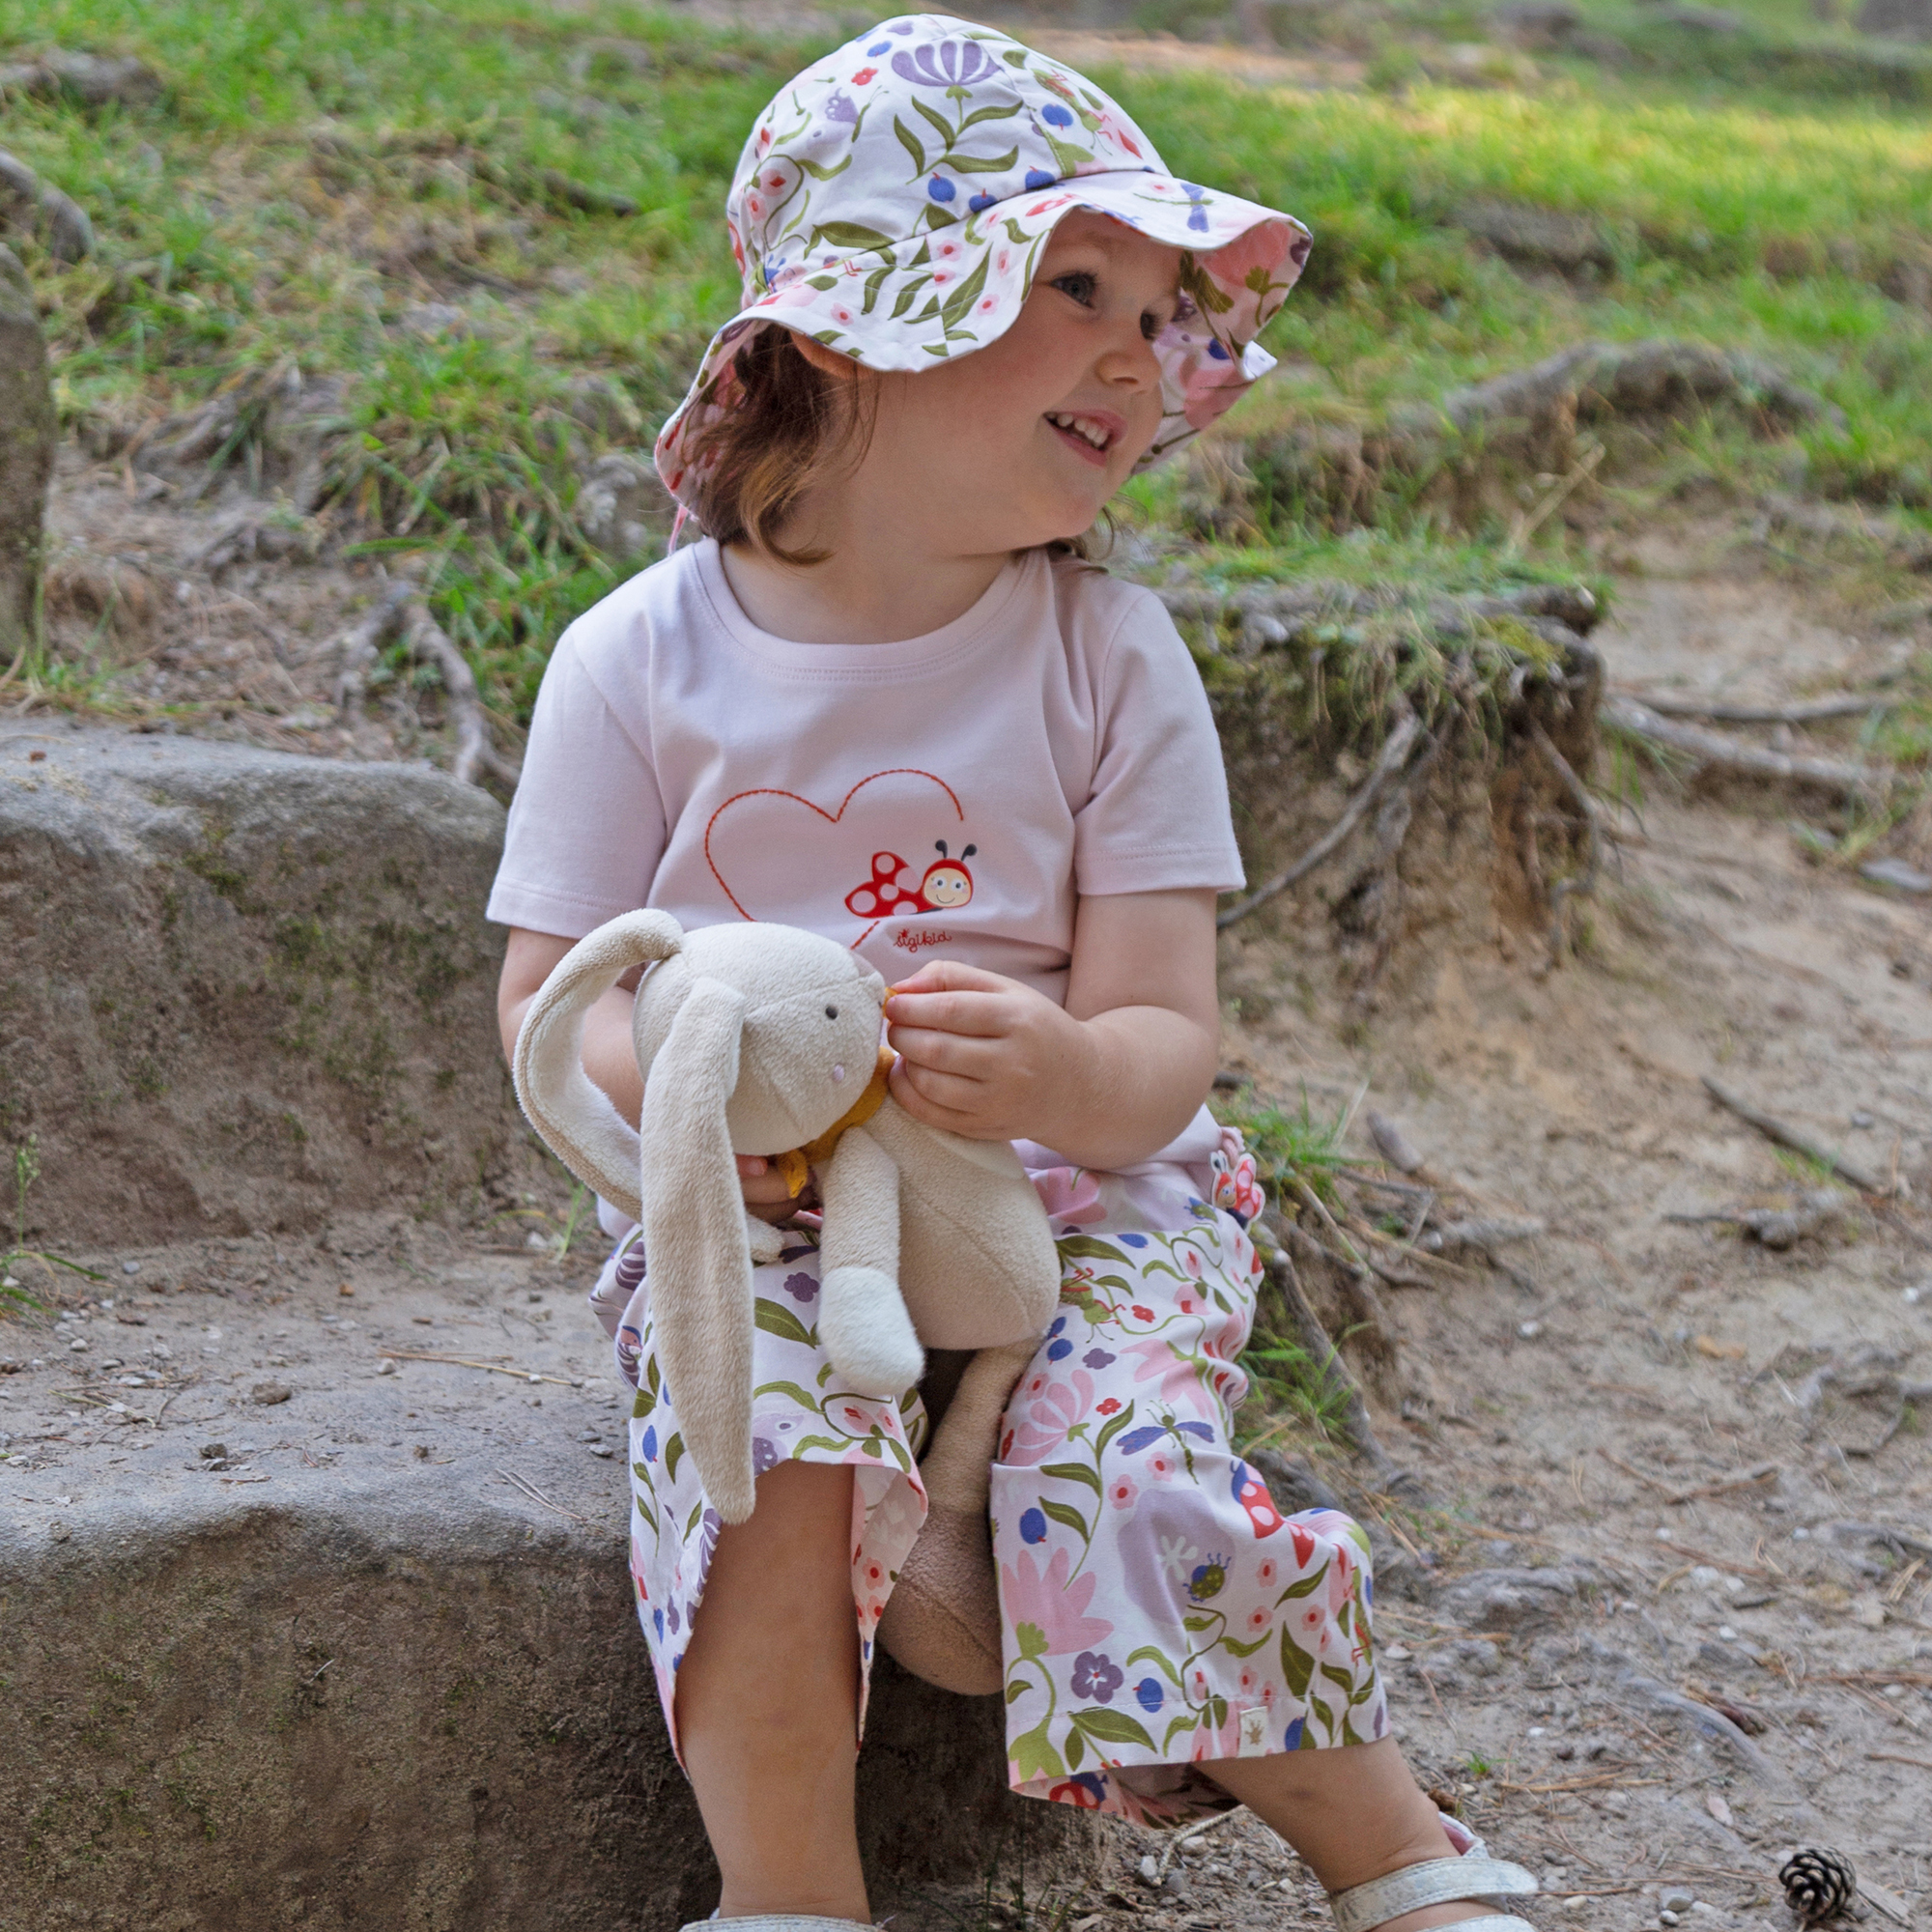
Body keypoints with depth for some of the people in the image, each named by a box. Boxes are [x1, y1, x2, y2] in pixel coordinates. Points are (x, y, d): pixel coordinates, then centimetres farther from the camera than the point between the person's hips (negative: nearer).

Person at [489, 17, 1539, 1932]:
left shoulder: (1108, 659, -3)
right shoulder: (643, 661, -4)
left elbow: (1167, 1038, -8)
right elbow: (548, 1003, -1)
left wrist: (1070, 1075, -33)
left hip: (1072, 1193, 0)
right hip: (752, 1211, 0)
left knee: (1124, 1471, -25)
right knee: (774, 1447, -30)